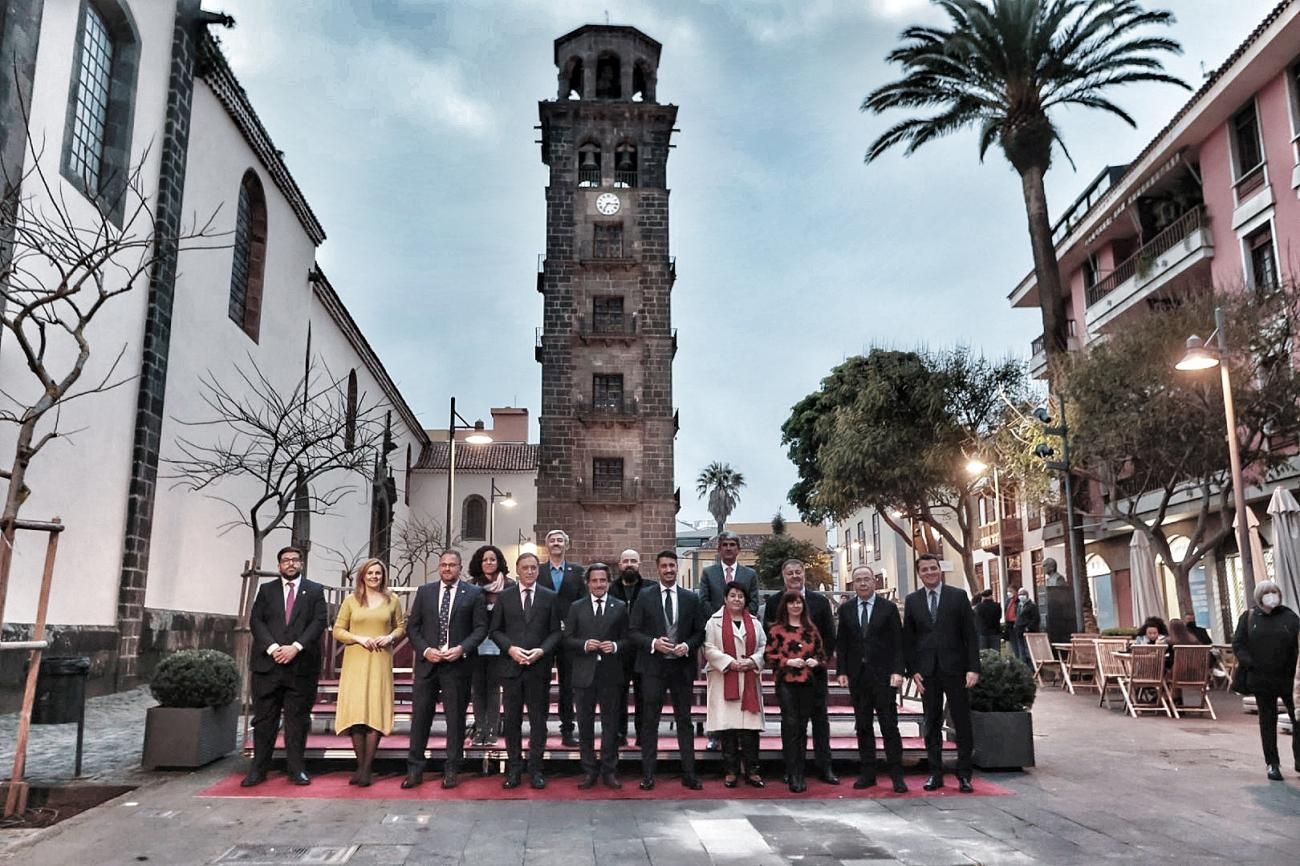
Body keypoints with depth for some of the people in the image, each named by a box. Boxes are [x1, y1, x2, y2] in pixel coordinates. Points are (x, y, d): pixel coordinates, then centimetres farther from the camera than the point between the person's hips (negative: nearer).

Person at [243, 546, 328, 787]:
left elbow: (319, 622, -1)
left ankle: (297, 769, 9)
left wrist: (295, 647, -13)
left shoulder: (314, 591, 9)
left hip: (302, 665, -1)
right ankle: (258, 769, 11)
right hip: (268, 664, 1)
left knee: (298, 718, 3)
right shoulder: (266, 590, 13)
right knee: (264, 718, 4)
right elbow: (255, 621, 3)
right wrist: (273, 648, -12)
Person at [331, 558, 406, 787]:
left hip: (380, 662, 0)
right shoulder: (351, 600, 6)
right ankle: (360, 766, 8)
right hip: (355, 662, 0)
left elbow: (401, 627, 15)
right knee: (355, 712, -4)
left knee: (376, 712, -6)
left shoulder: (392, 600, 8)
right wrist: (359, 638, -9)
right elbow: (338, 631, 6)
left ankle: (366, 769, 0)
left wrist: (390, 637, -5)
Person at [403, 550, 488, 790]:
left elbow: (480, 628, -1)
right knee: (420, 716, 5)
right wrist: (425, 650, -7)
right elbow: (412, 626, 7)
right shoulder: (424, 592, 9)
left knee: (456, 718, 5)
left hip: (457, 664, -2)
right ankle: (415, 770, 14)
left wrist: (462, 649, -14)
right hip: (427, 663, 2)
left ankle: (451, 770, 16)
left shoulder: (474, 594, 2)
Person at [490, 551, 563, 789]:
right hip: (511, 666, 1)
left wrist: (541, 650, -12)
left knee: (538, 719, 4)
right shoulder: (504, 597, 6)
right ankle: (514, 768, 16)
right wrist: (510, 648, -10)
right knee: (512, 719, 6)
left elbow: (555, 632, 4)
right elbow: (495, 630, 6)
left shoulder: (550, 597, 5)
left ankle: (535, 769, 12)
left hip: (539, 667, -1)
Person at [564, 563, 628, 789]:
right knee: (585, 724, 7)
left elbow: (628, 640, 5)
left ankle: (609, 771, 13)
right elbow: (567, 639, 5)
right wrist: (584, 644, -13)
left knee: (610, 723, 4)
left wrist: (615, 646, -14)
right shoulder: (576, 607, 6)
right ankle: (589, 771, 17)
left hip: (610, 674, -1)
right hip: (584, 673, 1)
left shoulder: (620, 607, 5)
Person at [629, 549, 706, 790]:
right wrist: (653, 643, -15)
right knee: (650, 721, 3)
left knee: (684, 720, 8)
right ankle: (648, 774, 11)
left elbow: (700, 632, 8)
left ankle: (689, 774, 15)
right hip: (653, 666, -1)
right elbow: (633, 631, 0)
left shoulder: (691, 598, 6)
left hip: (682, 666, 2)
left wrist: (688, 646, -11)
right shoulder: (644, 598, 1)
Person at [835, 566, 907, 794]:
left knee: (889, 725, 0)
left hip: (883, 675, -2)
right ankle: (867, 773, 14)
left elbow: (898, 642, -1)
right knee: (863, 726, 7)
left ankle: (896, 775, 7)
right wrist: (842, 671, 1)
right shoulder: (845, 609, 8)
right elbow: (841, 644, 9)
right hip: (857, 676, 3)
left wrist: (897, 671, -10)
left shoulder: (888, 608, 1)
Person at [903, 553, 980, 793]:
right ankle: (935, 773, 16)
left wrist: (973, 668, -8)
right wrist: (913, 670, -1)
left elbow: (970, 634, -1)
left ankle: (964, 775, 13)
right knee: (932, 724, 7)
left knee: (962, 723, 4)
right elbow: (908, 639, 7)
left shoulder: (958, 596, 1)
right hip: (927, 671, 2)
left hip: (955, 669, -2)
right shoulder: (912, 601, 6)